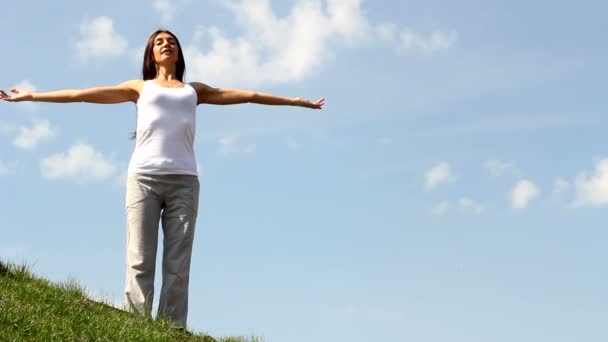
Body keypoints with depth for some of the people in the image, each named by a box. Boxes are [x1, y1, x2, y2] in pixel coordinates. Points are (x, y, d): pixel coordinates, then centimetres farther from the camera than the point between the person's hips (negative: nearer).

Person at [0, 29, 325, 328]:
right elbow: (83, 94, 21)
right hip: (143, 176, -1)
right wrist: (32, 96, 18)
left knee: (178, 266, -9)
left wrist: (297, 101, 27)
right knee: (139, 261, -11)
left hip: (184, 180, 1)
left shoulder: (194, 91, 27)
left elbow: (248, 95, 26)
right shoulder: (140, 87, 23)